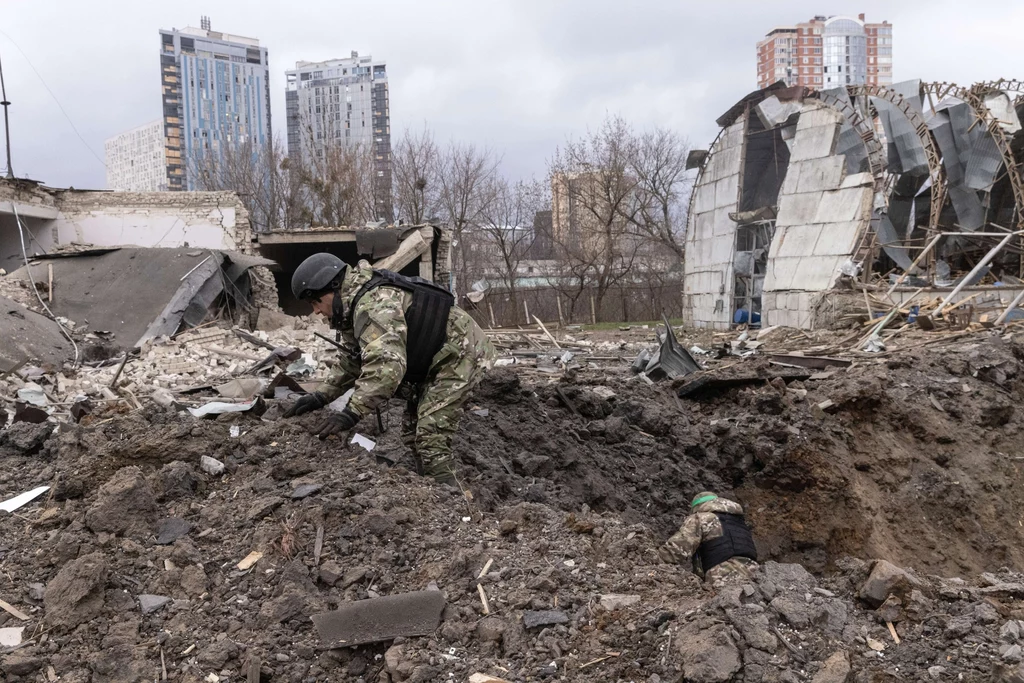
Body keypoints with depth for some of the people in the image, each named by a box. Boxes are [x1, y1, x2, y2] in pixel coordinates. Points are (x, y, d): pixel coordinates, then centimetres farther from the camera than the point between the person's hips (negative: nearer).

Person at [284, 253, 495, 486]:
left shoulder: (375, 303, -30)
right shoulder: (356, 304, 5)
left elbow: (387, 364, -42)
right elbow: (351, 359, 13)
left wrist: (351, 413, -44)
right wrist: (322, 395, 1)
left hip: (460, 354, -11)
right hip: (435, 362, 11)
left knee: (431, 439, -17)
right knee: (415, 433, 15)